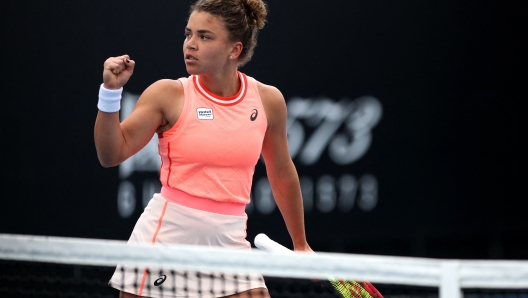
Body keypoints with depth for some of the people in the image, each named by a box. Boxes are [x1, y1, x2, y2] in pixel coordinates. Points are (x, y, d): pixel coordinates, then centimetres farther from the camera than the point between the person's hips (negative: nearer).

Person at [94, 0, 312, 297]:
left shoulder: (268, 100, 2)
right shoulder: (168, 95, -4)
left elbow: (282, 174, 15)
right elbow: (111, 155, -7)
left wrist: (301, 245, 21)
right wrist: (111, 91, -20)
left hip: (229, 239, 2)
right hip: (167, 234, -2)